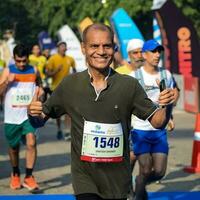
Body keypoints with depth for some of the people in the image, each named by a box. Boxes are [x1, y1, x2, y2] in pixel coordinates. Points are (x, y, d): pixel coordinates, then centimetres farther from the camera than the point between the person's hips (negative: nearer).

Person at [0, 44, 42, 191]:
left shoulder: (34, 71, 1)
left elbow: (40, 85, 21)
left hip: (29, 115, 0)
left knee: (31, 143, -18)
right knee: (14, 148, 13)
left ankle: (29, 177, -12)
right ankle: (15, 175, 34)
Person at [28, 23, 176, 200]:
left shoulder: (129, 85, -4)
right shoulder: (70, 84, -2)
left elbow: (157, 121, 0)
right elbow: (40, 120, 5)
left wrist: (166, 107, -21)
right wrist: (33, 112, -17)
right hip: (84, 177, -1)